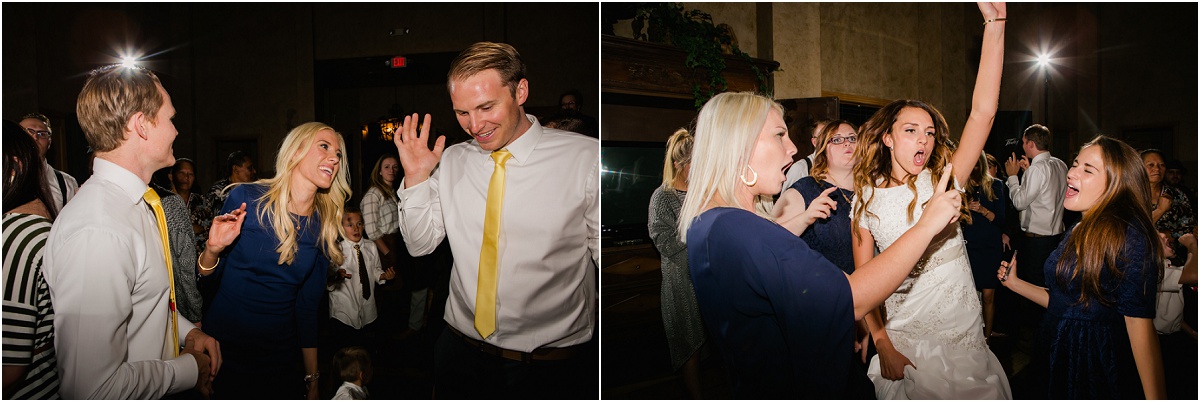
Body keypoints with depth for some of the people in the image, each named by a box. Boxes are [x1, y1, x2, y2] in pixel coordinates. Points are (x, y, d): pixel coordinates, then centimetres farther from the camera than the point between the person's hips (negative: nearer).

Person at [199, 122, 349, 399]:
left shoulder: (324, 229, -2)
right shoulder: (246, 198, -11)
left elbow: (308, 307, 4)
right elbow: (208, 273, -2)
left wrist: (312, 379, 5)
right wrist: (213, 249, -24)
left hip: (279, 355, 3)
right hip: (223, 347, -2)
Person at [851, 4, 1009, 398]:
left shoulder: (942, 181, -2)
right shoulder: (866, 199, -2)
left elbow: (983, 112, -15)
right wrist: (882, 344, -11)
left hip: (964, 336, 1)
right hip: (904, 343, -1)